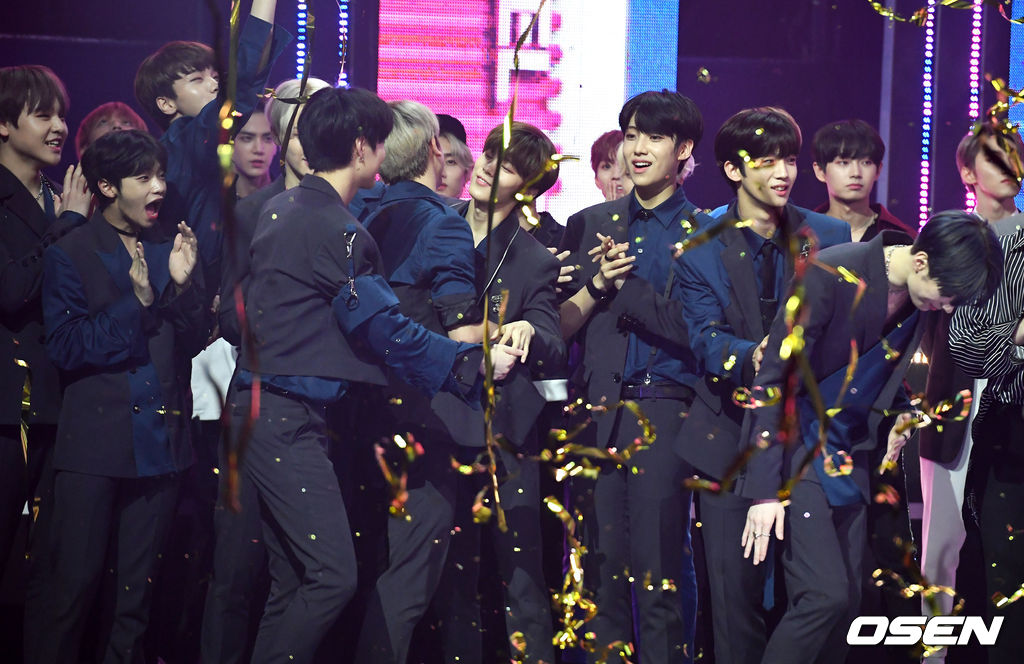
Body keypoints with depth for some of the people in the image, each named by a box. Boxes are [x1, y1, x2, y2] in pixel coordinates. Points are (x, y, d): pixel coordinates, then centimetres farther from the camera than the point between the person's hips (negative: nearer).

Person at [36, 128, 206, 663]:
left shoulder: (168, 250, 12)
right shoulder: (70, 254, 0)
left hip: (158, 438, 4)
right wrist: (135, 303, -14)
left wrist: (182, 284, -9)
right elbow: (65, 348, -8)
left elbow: (192, 342, 8)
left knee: (137, 583, 9)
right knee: (77, 579, -4)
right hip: (94, 443, -4)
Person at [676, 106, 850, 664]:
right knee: (734, 586, -1)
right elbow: (706, 339, -11)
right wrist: (751, 359, -33)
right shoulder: (700, 247, 0)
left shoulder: (831, 237, 4)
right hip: (731, 438, -1)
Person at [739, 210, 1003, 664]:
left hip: (849, 458, 7)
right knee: (825, 594, -17)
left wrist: (901, 414, 1)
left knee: (847, 601, 4)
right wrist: (764, 488, -22)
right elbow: (772, 379, -19)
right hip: (795, 451, -7)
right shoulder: (830, 275, -21)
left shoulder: (922, 303, -1)